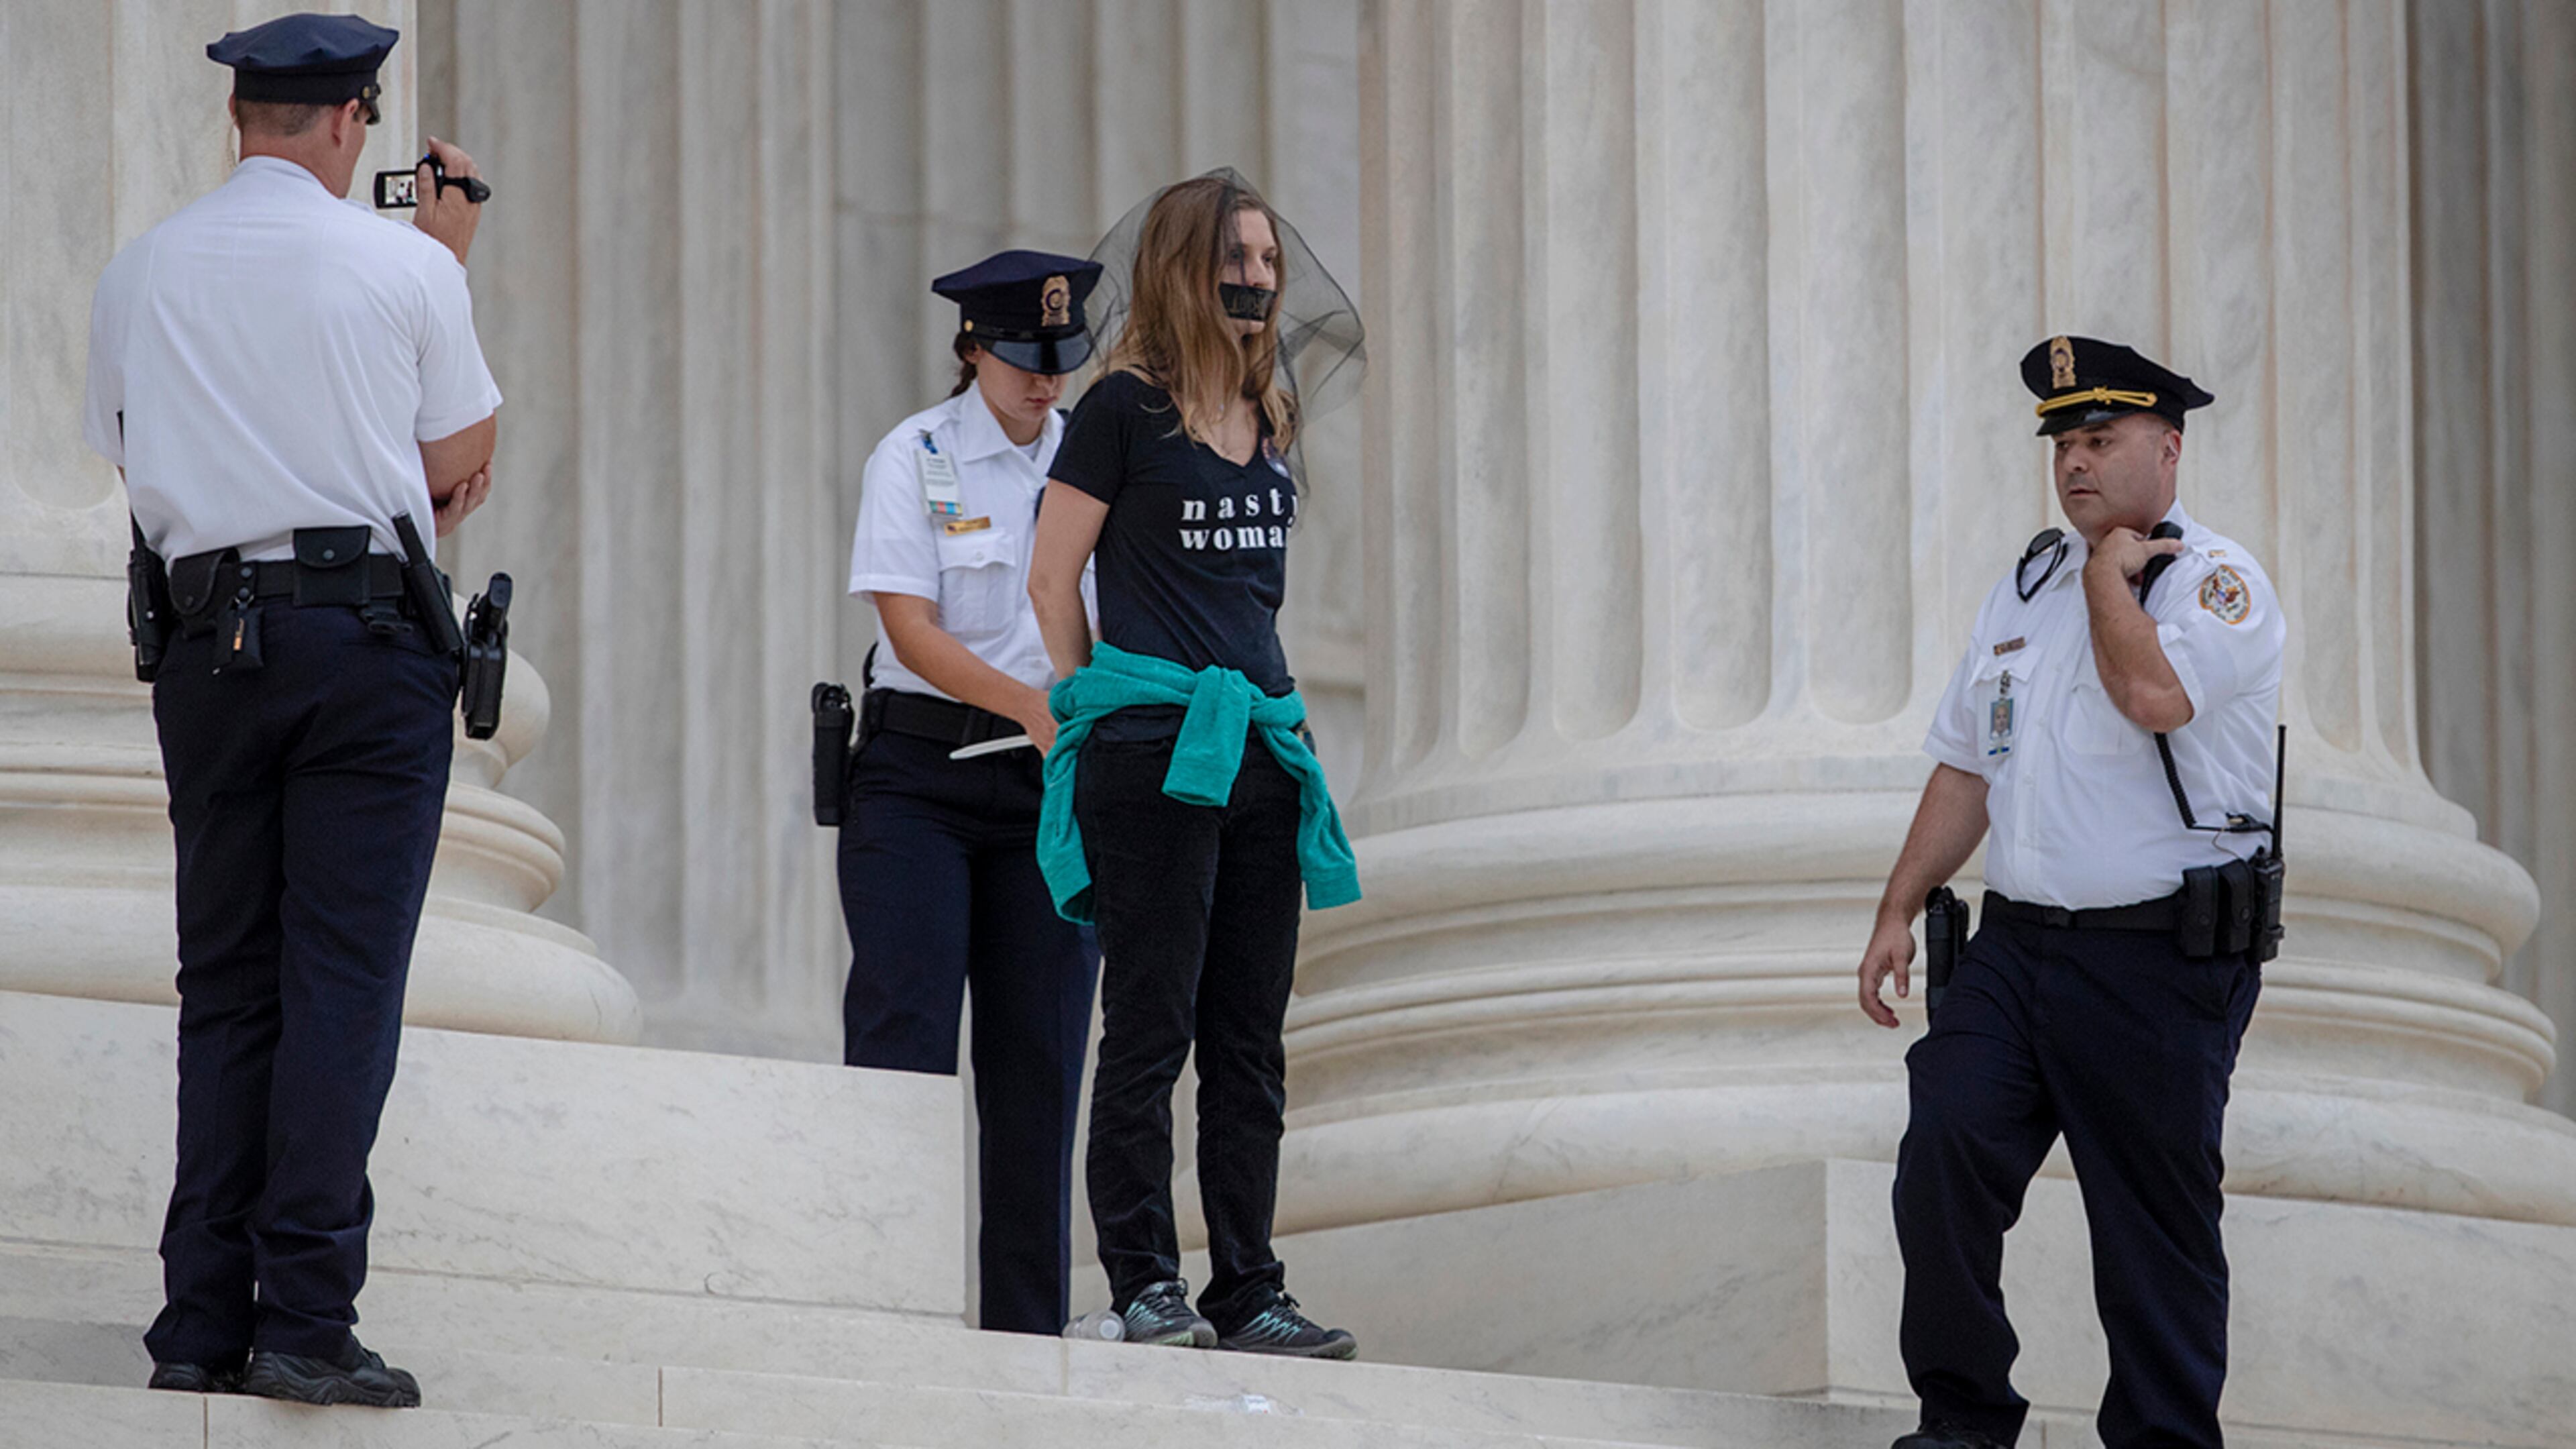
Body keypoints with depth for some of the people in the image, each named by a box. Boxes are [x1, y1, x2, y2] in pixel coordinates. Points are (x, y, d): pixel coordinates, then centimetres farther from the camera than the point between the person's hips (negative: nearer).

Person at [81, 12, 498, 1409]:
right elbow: (458, 461, 7)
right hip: (370, 632, -3)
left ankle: (202, 1317, 6)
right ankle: (304, 1318, -12)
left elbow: (133, 458, 16)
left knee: (223, 982, 9)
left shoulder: (140, 272, 7)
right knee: (343, 980, -5)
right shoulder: (405, 268, -3)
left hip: (210, 634, 3)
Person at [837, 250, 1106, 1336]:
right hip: (921, 774, -3)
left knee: (1037, 1048, 1)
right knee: (903, 1029, -12)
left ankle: (1027, 1322, 6)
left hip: (1054, 785, 3)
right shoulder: (916, 458, -1)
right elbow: (912, 631, -10)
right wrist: (1026, 703, -24)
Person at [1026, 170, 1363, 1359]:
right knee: (1150, 1025, -5)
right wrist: (1102, 705, 3)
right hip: (1153, 752, -7)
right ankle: (1144, 1283, -2)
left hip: (1261, 745, 7)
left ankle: (1248, 1292, 8)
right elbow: (1053, 577, -2)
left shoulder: (1267, 421, 15)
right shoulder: (1126, 409, -4)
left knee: (1249, 1040, 6)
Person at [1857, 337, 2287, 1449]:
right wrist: (1899, 910, 12)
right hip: (2016, 943, 5)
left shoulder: (2220, 580, -5)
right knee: (1945, 1152, -11)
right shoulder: (2025, 586, 16)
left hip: (2159, 963, -5)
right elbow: (1964, 765, 20)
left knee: (2158, 1223, 2)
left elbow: (2153, 692, -26)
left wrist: (2110, 573, -9)